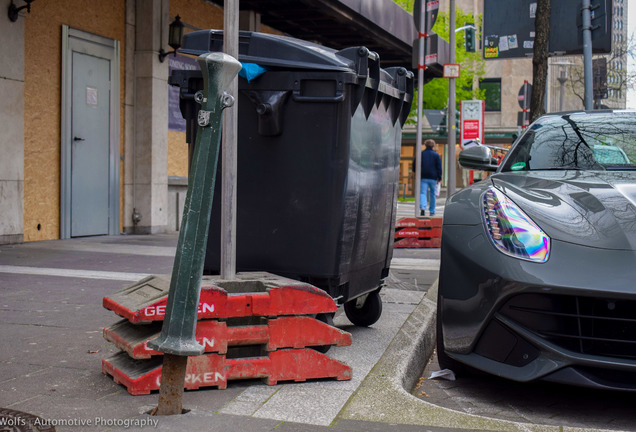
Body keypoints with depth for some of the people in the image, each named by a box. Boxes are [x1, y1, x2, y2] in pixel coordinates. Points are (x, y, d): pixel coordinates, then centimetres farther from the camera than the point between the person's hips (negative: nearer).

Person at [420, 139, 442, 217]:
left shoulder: (421, 154, 6)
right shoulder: (436, 155, 3)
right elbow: (439, 167, 0)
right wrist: (439, 178, 4)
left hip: (423, 177, 0)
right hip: (433, 178, 0)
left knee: (422, 193, -5)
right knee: (432, 194, 10)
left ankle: (422, 207, -29)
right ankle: (432, 211, 15)